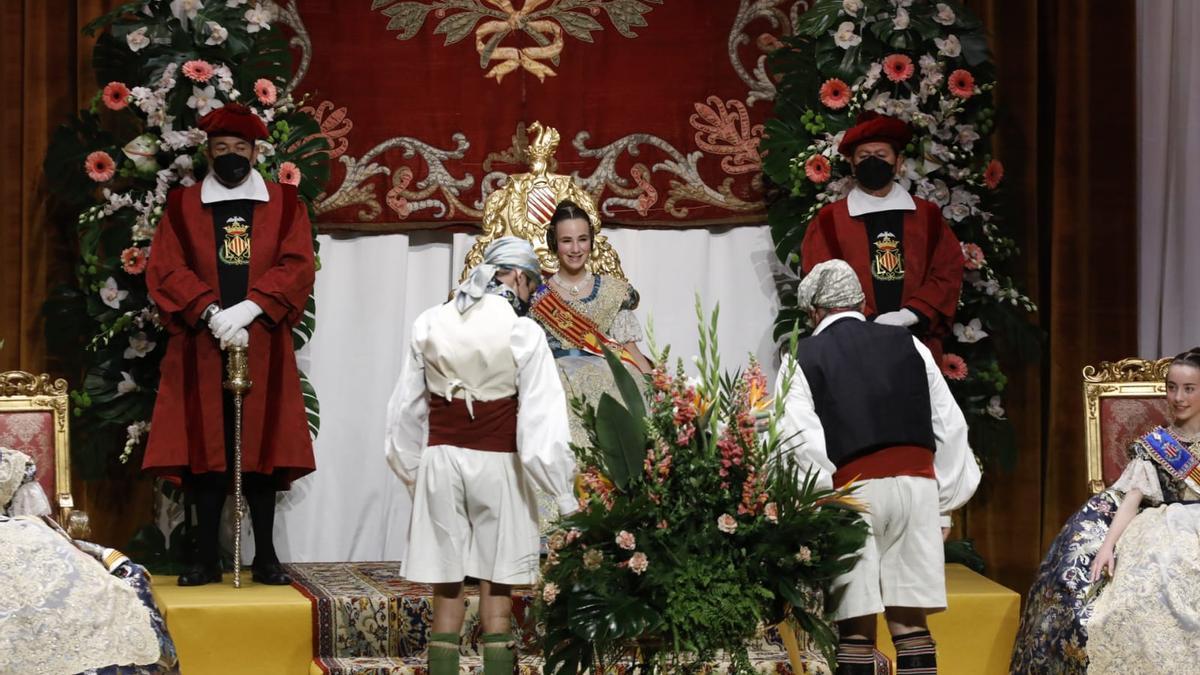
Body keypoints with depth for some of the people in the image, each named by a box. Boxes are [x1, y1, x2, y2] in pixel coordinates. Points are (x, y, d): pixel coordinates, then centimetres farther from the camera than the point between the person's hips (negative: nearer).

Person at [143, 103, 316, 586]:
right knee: (206, 451, -1)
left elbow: (297, 266, -3)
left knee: (262, 448, 0)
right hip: (201, 350, 0)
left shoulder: (285, 205, 8)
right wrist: (212, 314, -16)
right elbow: (166, 270, -2)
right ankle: (206, 558, 5)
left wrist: (248, 308, -16)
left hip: (263, 349, 0)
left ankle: (266, 557, 6)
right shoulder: (182, 207, 9)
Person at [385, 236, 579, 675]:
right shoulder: (522, 333, -9)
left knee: (446, 586, 6)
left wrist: (412, 472, 20)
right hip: (496, 462, -3)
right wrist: (564, 494, -8)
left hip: (440, 458, 3)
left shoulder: (430, 325, 3)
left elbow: (406, 409, 9)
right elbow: (541, 423, -12)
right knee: (496, 585, 3)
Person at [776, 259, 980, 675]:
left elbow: (801, 440, -7)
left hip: (853, 490, -3)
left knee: (857, 625, 0)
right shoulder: (908, 345, 14)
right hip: (917, 484, 3)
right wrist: (944, 507, 18)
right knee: (909, 620, 7)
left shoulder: (802, 359, 4)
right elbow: (950, 427, 13)